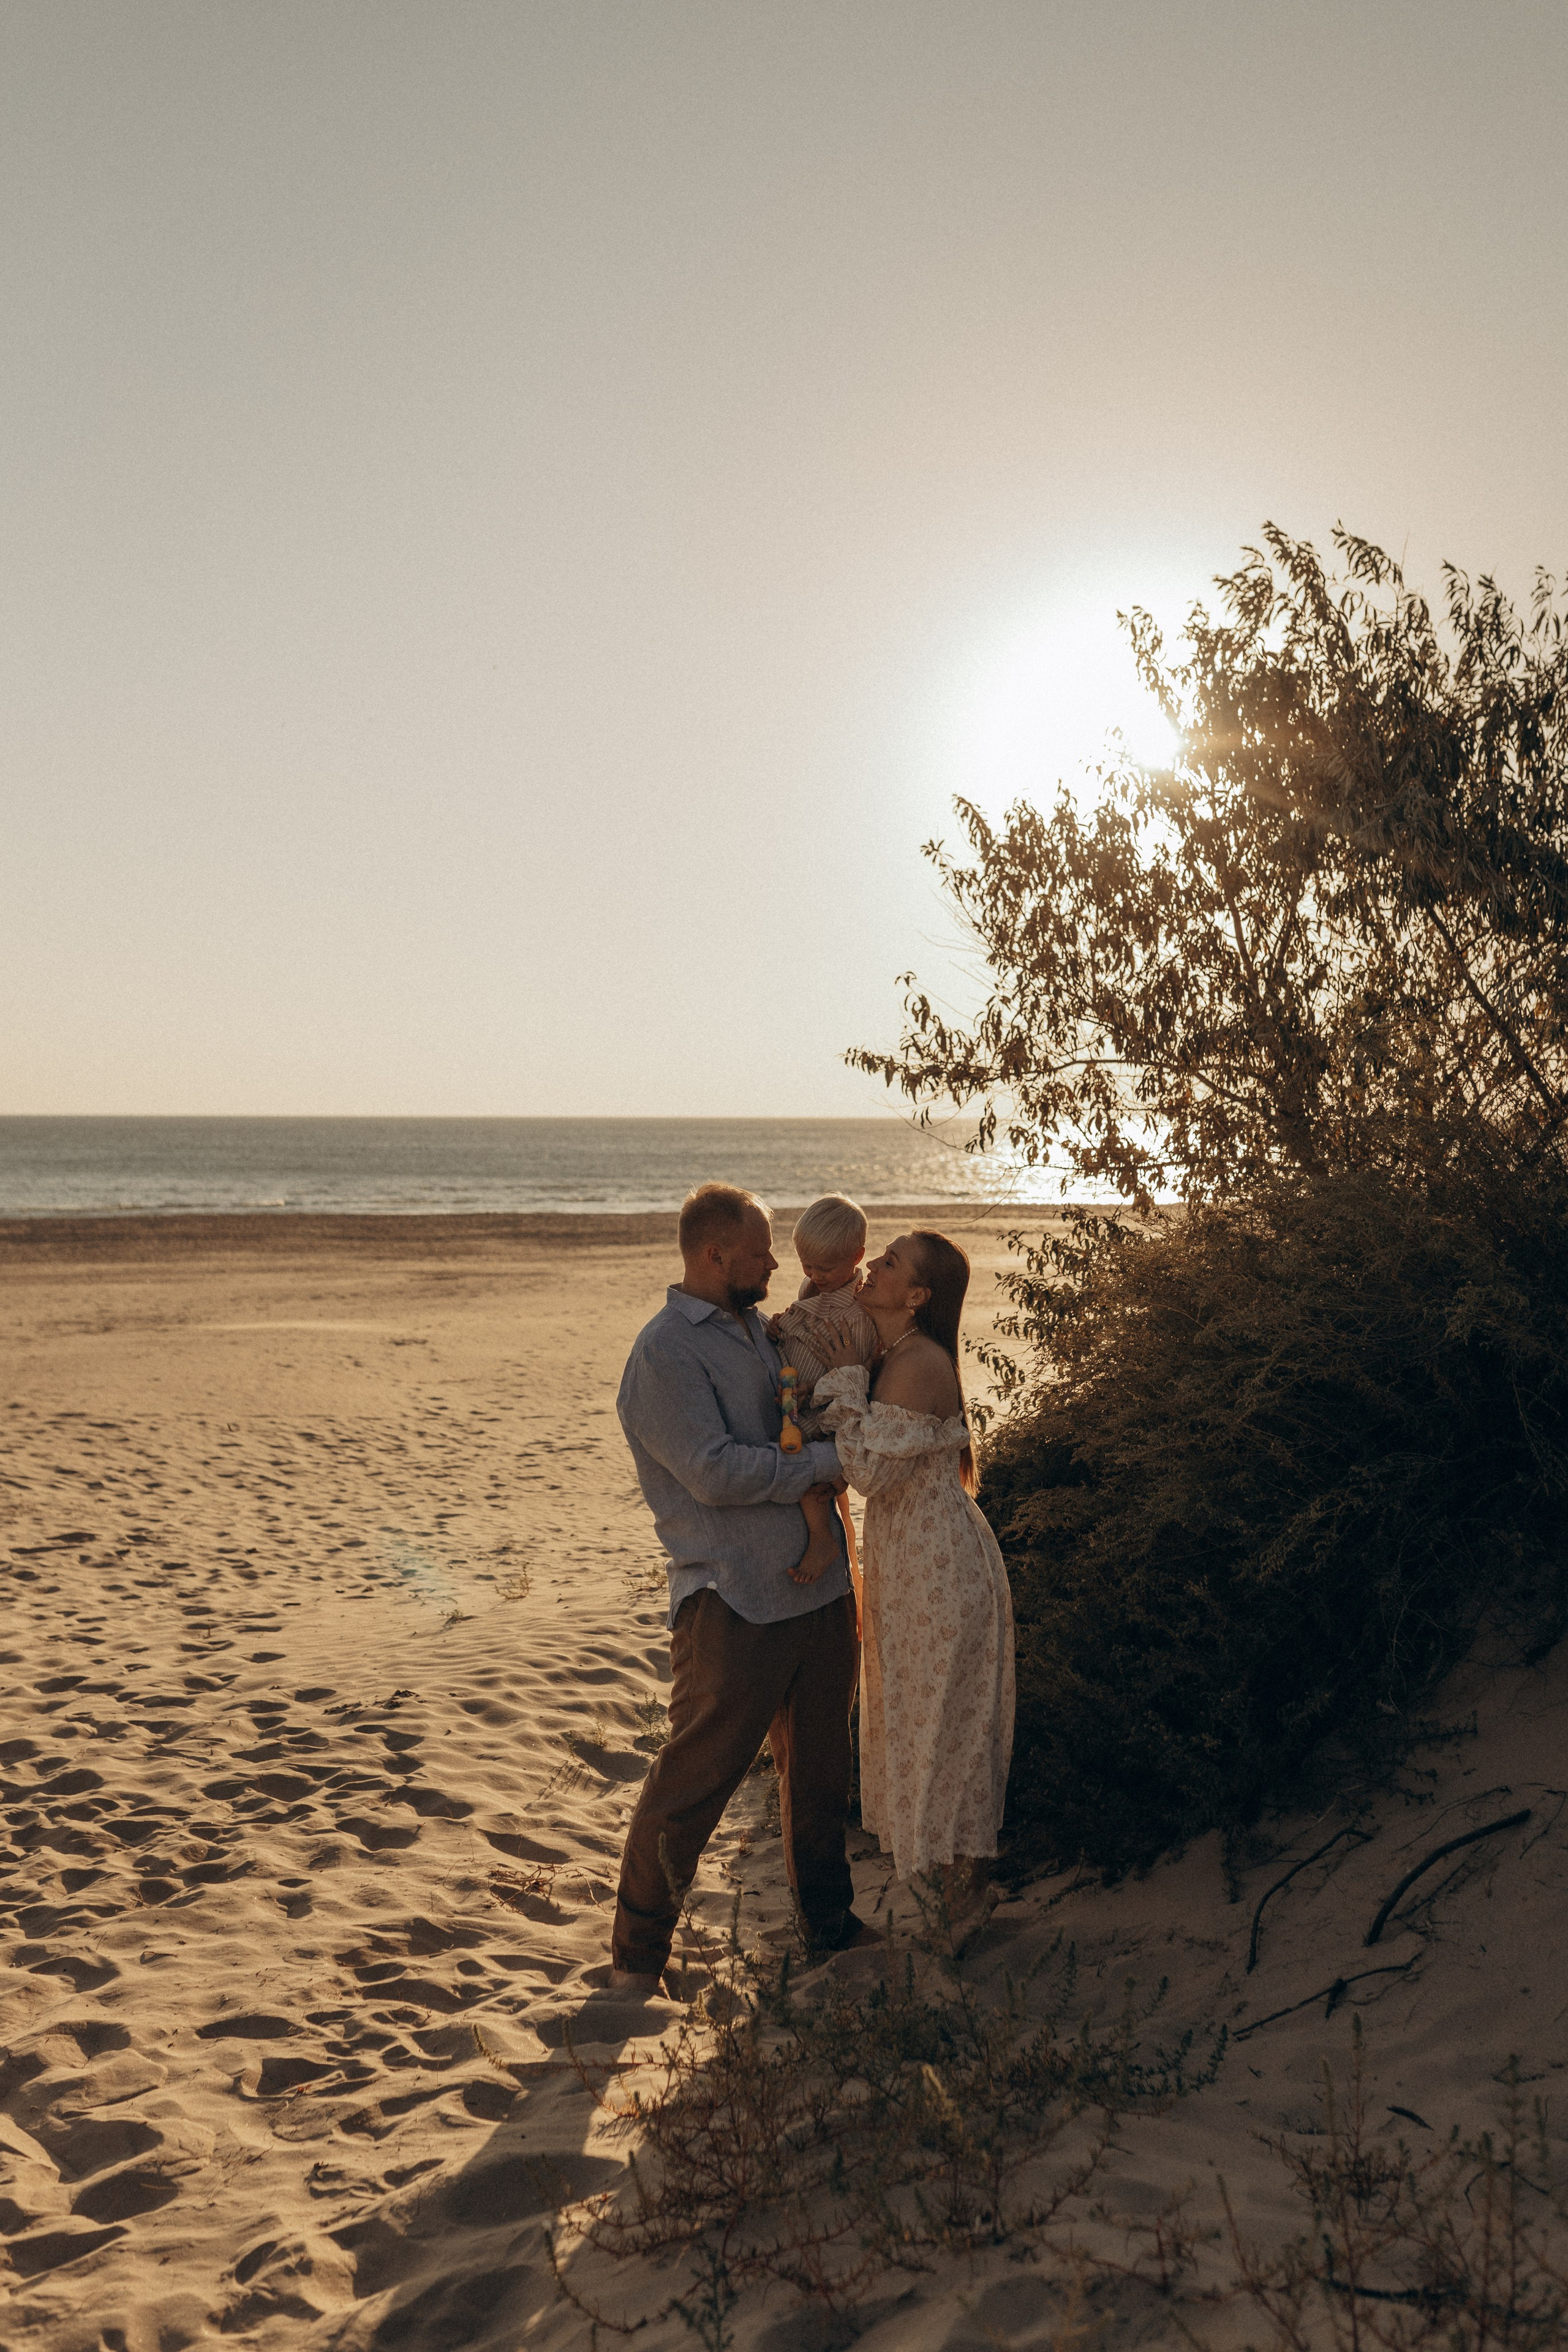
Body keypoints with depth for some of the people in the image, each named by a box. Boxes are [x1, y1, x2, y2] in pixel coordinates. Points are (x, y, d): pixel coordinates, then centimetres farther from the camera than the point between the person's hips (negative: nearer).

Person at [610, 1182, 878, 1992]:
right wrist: (832, 1456, -18)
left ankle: (829, 1918, 36)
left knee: (820, 1766, 19)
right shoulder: (665, 1352, -12)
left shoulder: (759, 1329, 14)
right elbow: (717, 1472, -21)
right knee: (693, 1780, 1)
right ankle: (638, 1948, 17)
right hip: (734, 1604, -8)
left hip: (822, 1586, 8)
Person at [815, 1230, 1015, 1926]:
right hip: (905, 1553, 10)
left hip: (939, 1561, -10)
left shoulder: (920, 1363, -25)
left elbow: (871, 1470, -26)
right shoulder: (888, 1356, 5)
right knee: (917, 1705, 21)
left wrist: (844, 1383, -18)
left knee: (943, 1710, 6)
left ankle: (962, 1867, 24)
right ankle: (943, 1849, 39)